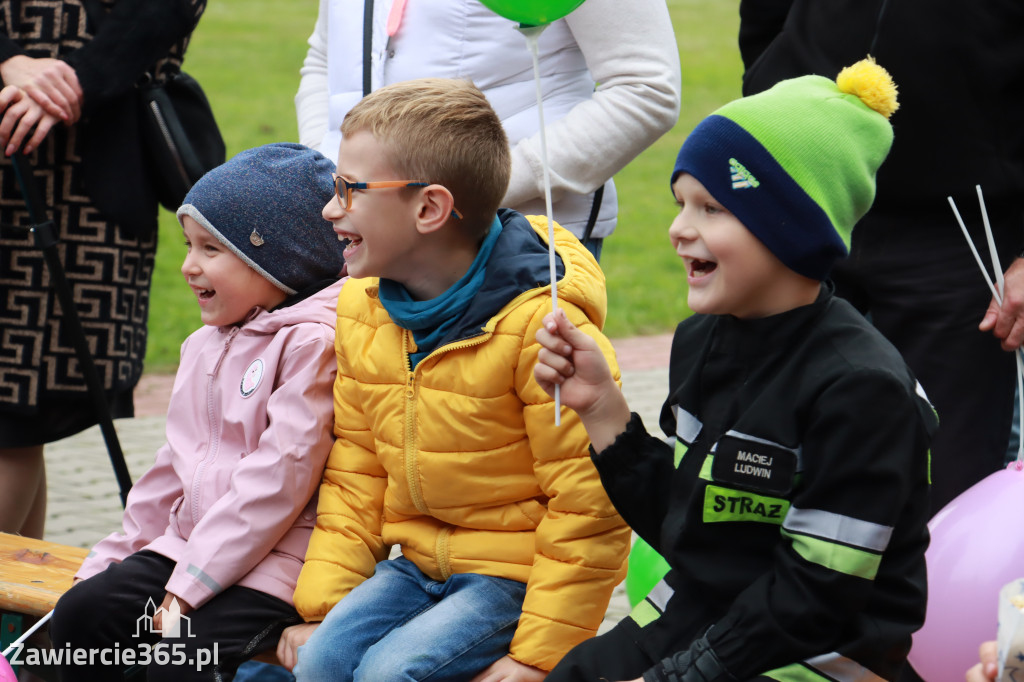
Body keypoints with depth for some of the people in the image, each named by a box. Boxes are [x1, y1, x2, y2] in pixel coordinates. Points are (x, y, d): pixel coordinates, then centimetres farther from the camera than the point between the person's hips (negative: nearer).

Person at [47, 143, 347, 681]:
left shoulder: (312, 342, -14)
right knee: (78, 614, -6)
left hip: (273, 558, -9)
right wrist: (115, 555, 20)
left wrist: (191, 584, -18)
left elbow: (279, 478, -19)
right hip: (187, 546, 9)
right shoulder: (205, 345, 17)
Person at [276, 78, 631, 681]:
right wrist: (321, 604, 2)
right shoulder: (363, 309, 4)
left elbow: (589, 505, -18)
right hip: (420, 560, 7)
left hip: (519, 572, -6)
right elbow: (355, 474, 11)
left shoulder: (539, 323, -20)